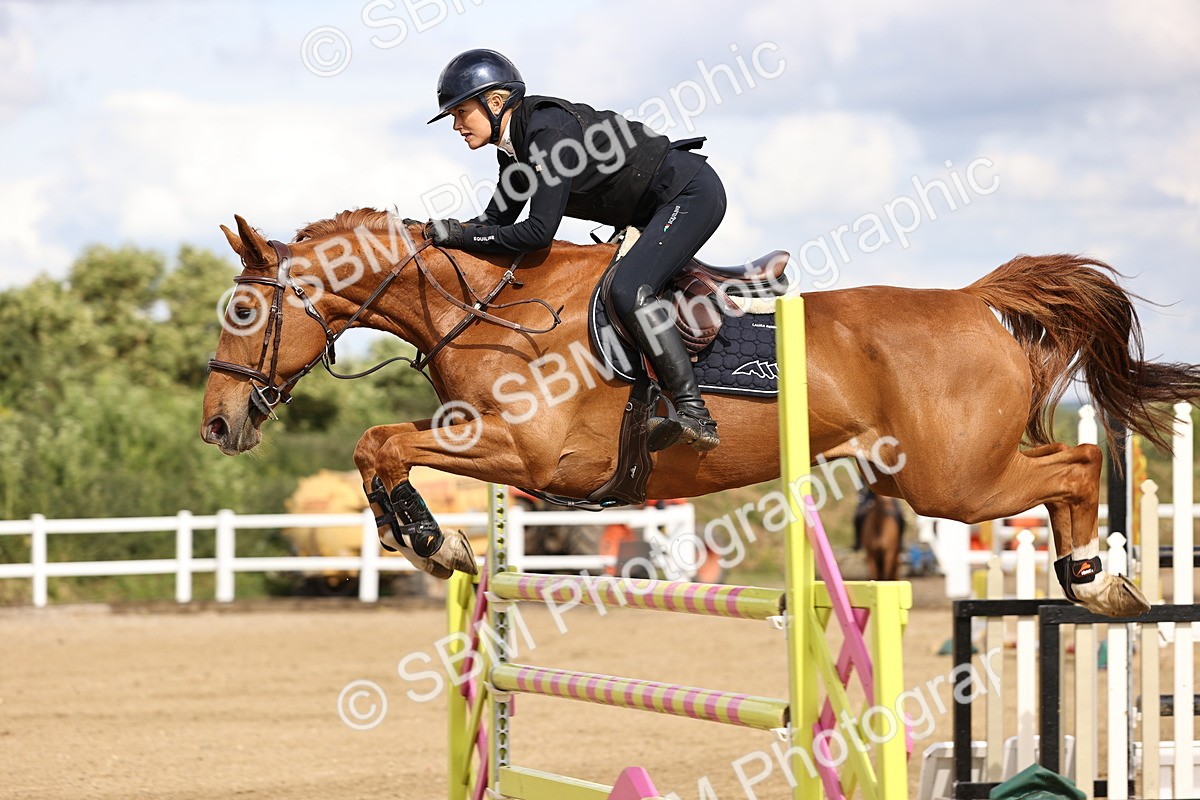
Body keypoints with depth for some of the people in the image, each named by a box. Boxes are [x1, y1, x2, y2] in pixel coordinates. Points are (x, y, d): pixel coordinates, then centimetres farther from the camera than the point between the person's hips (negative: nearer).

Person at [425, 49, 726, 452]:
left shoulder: (548, 131, -25)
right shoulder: (514, 146, 4)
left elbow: (539, 231, -28)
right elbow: (498, 219, 13)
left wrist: (459, 235, -22)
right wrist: (438, 233, -2)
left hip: (692, 192, -11)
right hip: (656, 210, 11)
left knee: (628, 291, -26)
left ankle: (695, 415, -29)